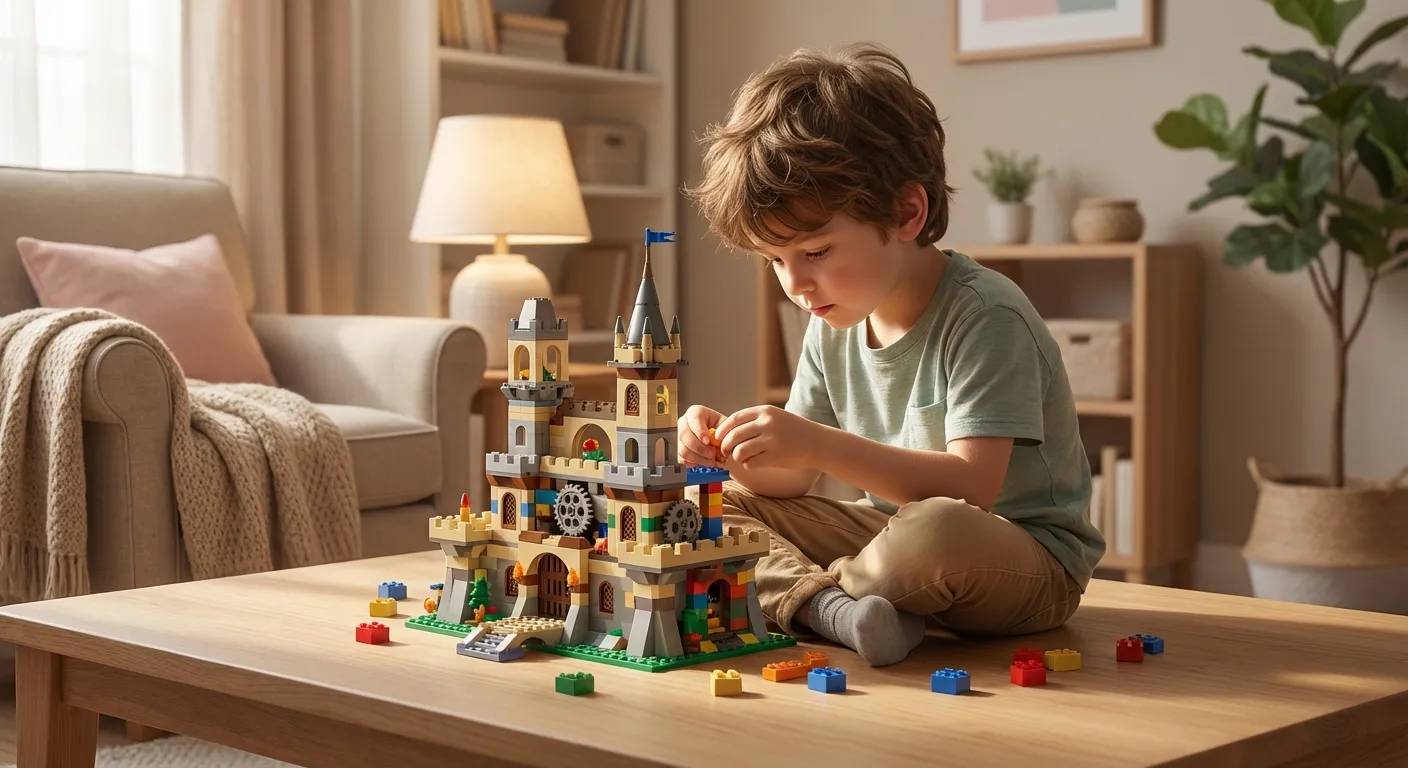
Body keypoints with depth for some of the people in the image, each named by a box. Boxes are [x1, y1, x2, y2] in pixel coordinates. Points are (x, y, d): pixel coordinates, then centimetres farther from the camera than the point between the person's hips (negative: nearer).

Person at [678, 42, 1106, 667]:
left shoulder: (984, 316, -19)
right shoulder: (833, 326, 4)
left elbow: (971, 485, -29)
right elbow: (795, 482, 8)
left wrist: (819, 445, -36)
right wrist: (736, 453, -15)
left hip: (1027, 562, -7)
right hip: (893, 533, 8)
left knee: (934, 531, -42)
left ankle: (794, 593, -14)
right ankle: (833, 607, -26)